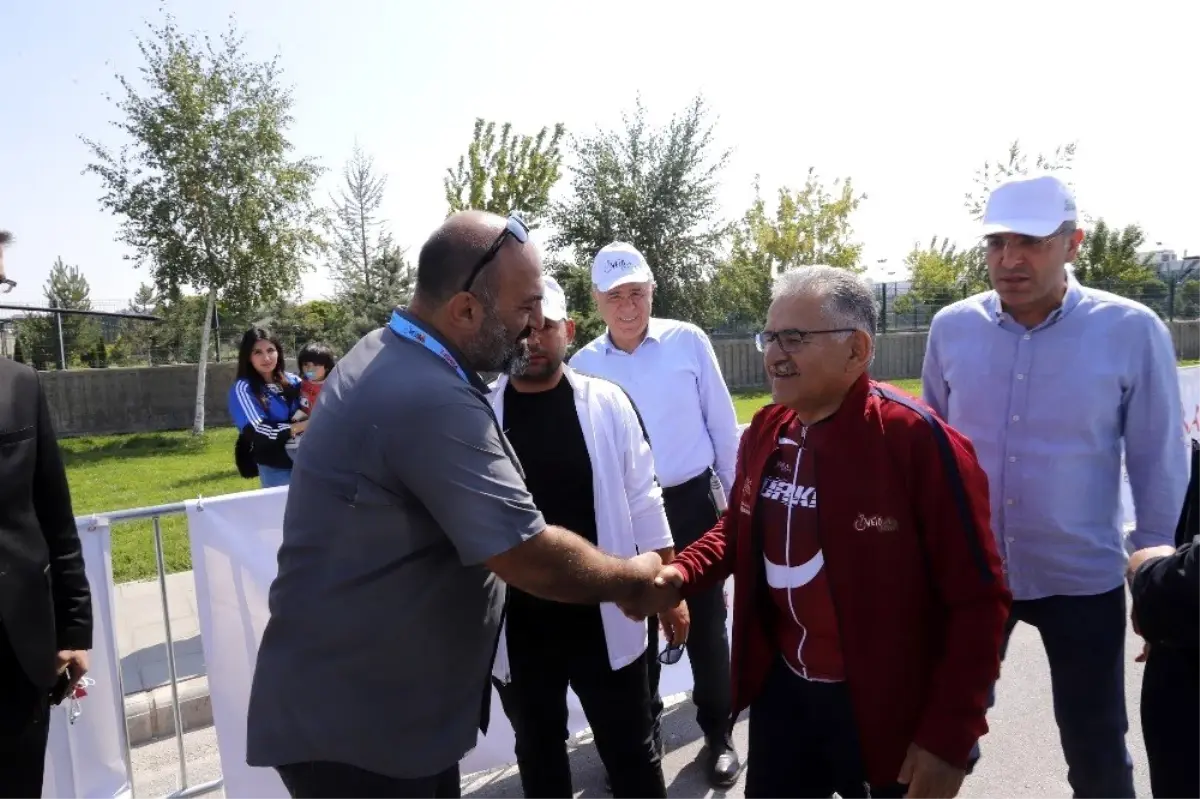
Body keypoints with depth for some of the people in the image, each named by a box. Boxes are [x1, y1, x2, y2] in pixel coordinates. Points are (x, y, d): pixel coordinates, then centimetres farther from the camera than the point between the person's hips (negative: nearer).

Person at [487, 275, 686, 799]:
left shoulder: (606, 403, -6)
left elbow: (642, 502, 0)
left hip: (607, 621, 0)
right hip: (516, 630, 1)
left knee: (632, 753, 17)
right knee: (537, 756, 23)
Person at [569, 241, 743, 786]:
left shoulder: (688, 341, -7)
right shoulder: (583, 364, -3)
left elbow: (723, 426, 0)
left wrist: (736, 497, 3)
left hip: (692, 501, -1)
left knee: (705, 622, 11)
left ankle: (718, 734, 32)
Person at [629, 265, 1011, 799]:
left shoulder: (915, 438, -21)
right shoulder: (764, 432, 0)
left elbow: (977, 598, -18)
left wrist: (949, 736, -16)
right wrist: (679, 575, -3)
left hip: (885, 714, -5)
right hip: (782, 691, 6)